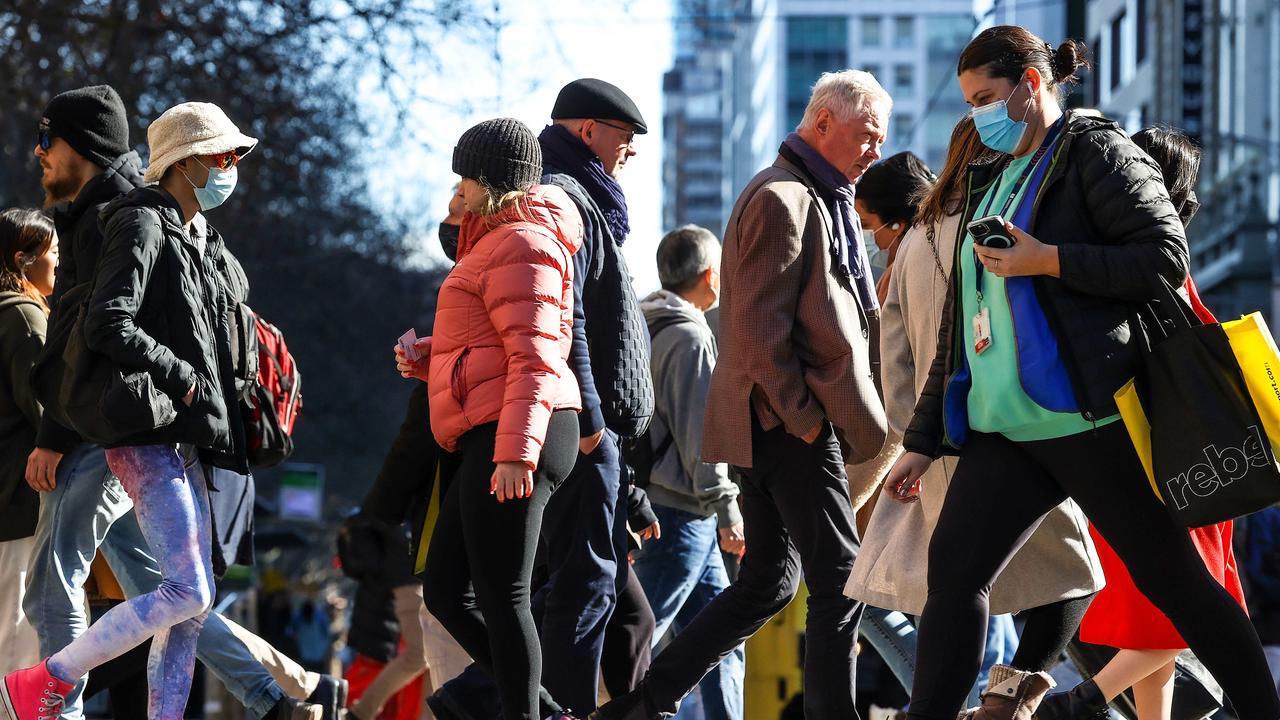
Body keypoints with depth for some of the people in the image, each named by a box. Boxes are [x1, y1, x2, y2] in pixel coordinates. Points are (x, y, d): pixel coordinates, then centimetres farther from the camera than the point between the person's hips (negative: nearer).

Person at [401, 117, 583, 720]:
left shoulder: (519, 245, -9)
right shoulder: (500, 242, 25)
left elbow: (533, 358, -18)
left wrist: (514, 450, -26)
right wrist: (427, 360, 15)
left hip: (511, 441, -11)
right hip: (497, 441, 11)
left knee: (502, 598, -9)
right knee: (445, 592, 11)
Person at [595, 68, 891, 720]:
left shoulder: (817, 200, 19)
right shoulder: (782, 200, -14)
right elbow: (759, 326, -20)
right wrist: (804, 417, -17)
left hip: (775, 424, 10)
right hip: (789, 425, -10)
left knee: (766, 583, 12)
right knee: (839, 582, -7)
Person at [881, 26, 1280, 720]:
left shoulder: (1095, 153, -3)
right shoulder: (991, 181, 21)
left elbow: (1166, 259, -13)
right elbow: (960, 324, 23)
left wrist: (1047, 261, -18)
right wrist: (923, 440, 20)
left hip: (1090, 423, -7)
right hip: (1003, 430, 7)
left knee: (1172, 578, -1)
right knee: (952, 565, -6)